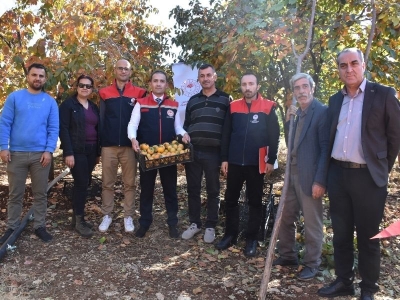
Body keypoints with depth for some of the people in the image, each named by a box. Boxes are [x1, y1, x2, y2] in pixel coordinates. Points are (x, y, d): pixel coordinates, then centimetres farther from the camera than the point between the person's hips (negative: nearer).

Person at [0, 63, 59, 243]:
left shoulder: (50, 102, 6)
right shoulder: (14, 97, 3)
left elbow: (53, 128, 2)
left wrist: (49, 150, -8)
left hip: (41, 154, 1)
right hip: (16, 153, -1)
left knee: (40, 194, 8)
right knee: (15, 194, 9)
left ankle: (39, 226, 20)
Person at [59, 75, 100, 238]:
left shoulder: (94, 107, 15)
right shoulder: (68, 104, -3)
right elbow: (63, 129, -10)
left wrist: (98, 152, 12)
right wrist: (68, 152, -17)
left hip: (91, 151, 6)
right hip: (76, 151, -6)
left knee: (83, 183, 9)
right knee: (81, 183, -8)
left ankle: (77, 217, 19)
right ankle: (79, 220, 3)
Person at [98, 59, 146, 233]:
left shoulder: (139, 93, 4)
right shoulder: (105, 93, 7)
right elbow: (101, 119, 8)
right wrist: (98, 143, 1)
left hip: (129, 145, -1)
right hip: (108, 145, 1)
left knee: (130, 183, 5)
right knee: (107, 183, 7)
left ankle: (128, 217, 14)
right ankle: (107, 215, 18)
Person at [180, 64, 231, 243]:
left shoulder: (225, 99, 3)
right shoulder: (193, 100, 14)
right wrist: (185, 134, -1)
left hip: (213, 153, -3)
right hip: (193, 152, 4)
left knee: (213, 191, 6)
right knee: (193, 189, 8)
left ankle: (210, 227, 18)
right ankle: (194, 224, 22)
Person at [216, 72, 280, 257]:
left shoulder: (268, 107, -1)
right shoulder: (233, 107, 6)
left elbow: (274, 136, -2)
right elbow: (226, 135, 7)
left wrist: (271, 160, -6)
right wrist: (224, 159, 3)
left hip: (256, 164, -2)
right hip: (235, 162, 3)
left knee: (255, 201, 8)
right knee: (231, 199, 9)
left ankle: (252, 239, 18)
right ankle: (230, 234, 24)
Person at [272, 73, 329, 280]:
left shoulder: (322, 112, -11)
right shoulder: (297, 113, 14)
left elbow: (326, 149, -15)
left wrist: (320, 180, -19)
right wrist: (288, 119, 1)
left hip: (310, 176, -8)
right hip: (292, 173, 8)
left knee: (312, 223, 5)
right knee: (286, 218, 16)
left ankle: (312, 264, 21)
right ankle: (287, 255, 33)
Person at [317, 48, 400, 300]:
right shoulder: (335, 100, 11)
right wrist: (330, 169, 13)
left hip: (367, 177, -5)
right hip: (338, 174, 5)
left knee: (367, 236, 6)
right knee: (341, 233, 13)